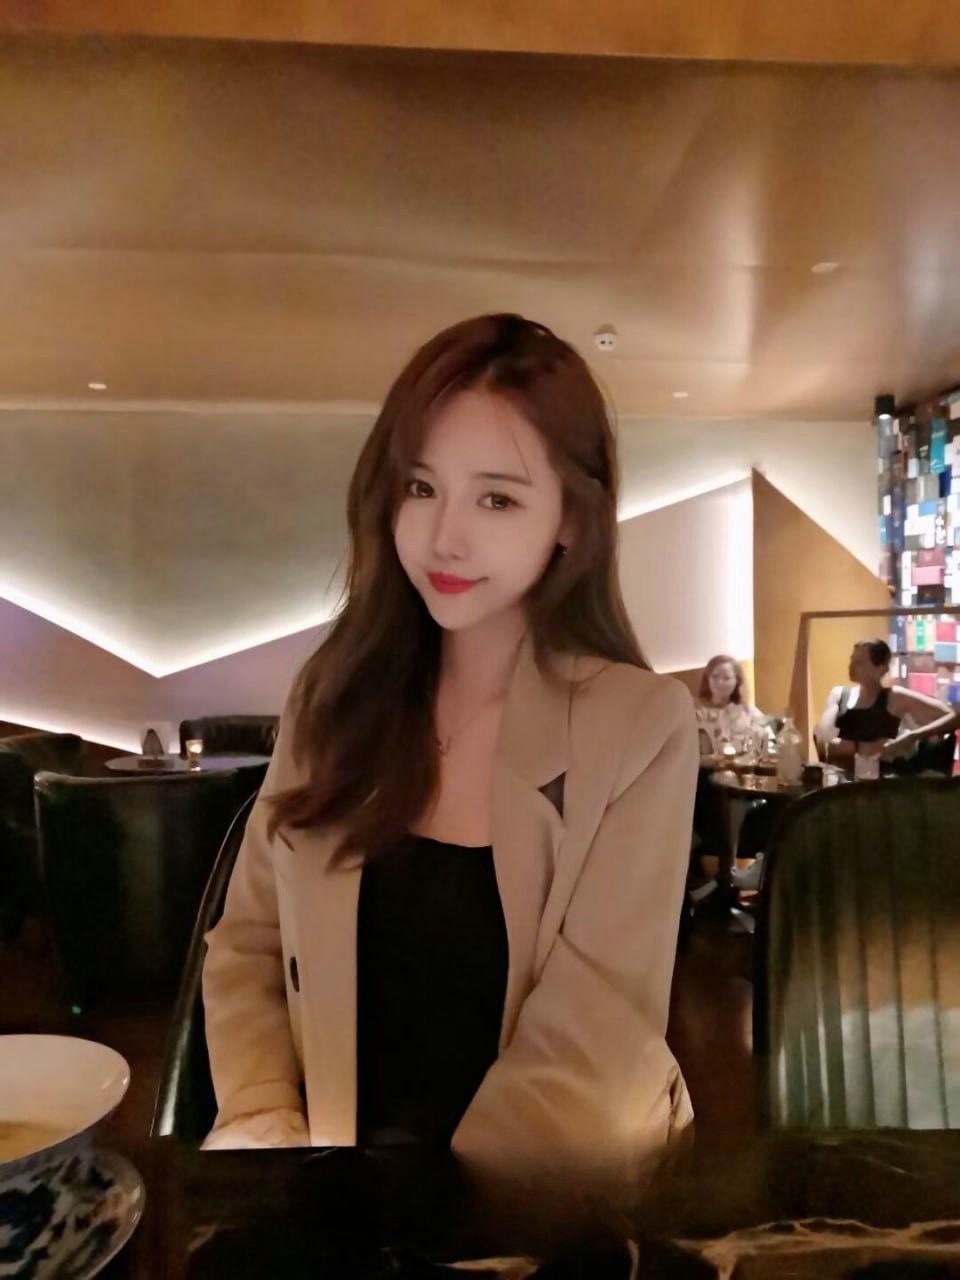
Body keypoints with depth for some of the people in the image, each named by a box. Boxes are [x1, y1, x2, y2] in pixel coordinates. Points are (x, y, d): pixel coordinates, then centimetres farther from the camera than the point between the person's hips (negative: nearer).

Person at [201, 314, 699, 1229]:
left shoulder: (641, 728, -12)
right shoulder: (336, 694, 0)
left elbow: (589, 1046, -12)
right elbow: (247, 945, 4)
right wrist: (261, 1130, -9)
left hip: (536, 1192, -1)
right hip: (338, 1167, 2)